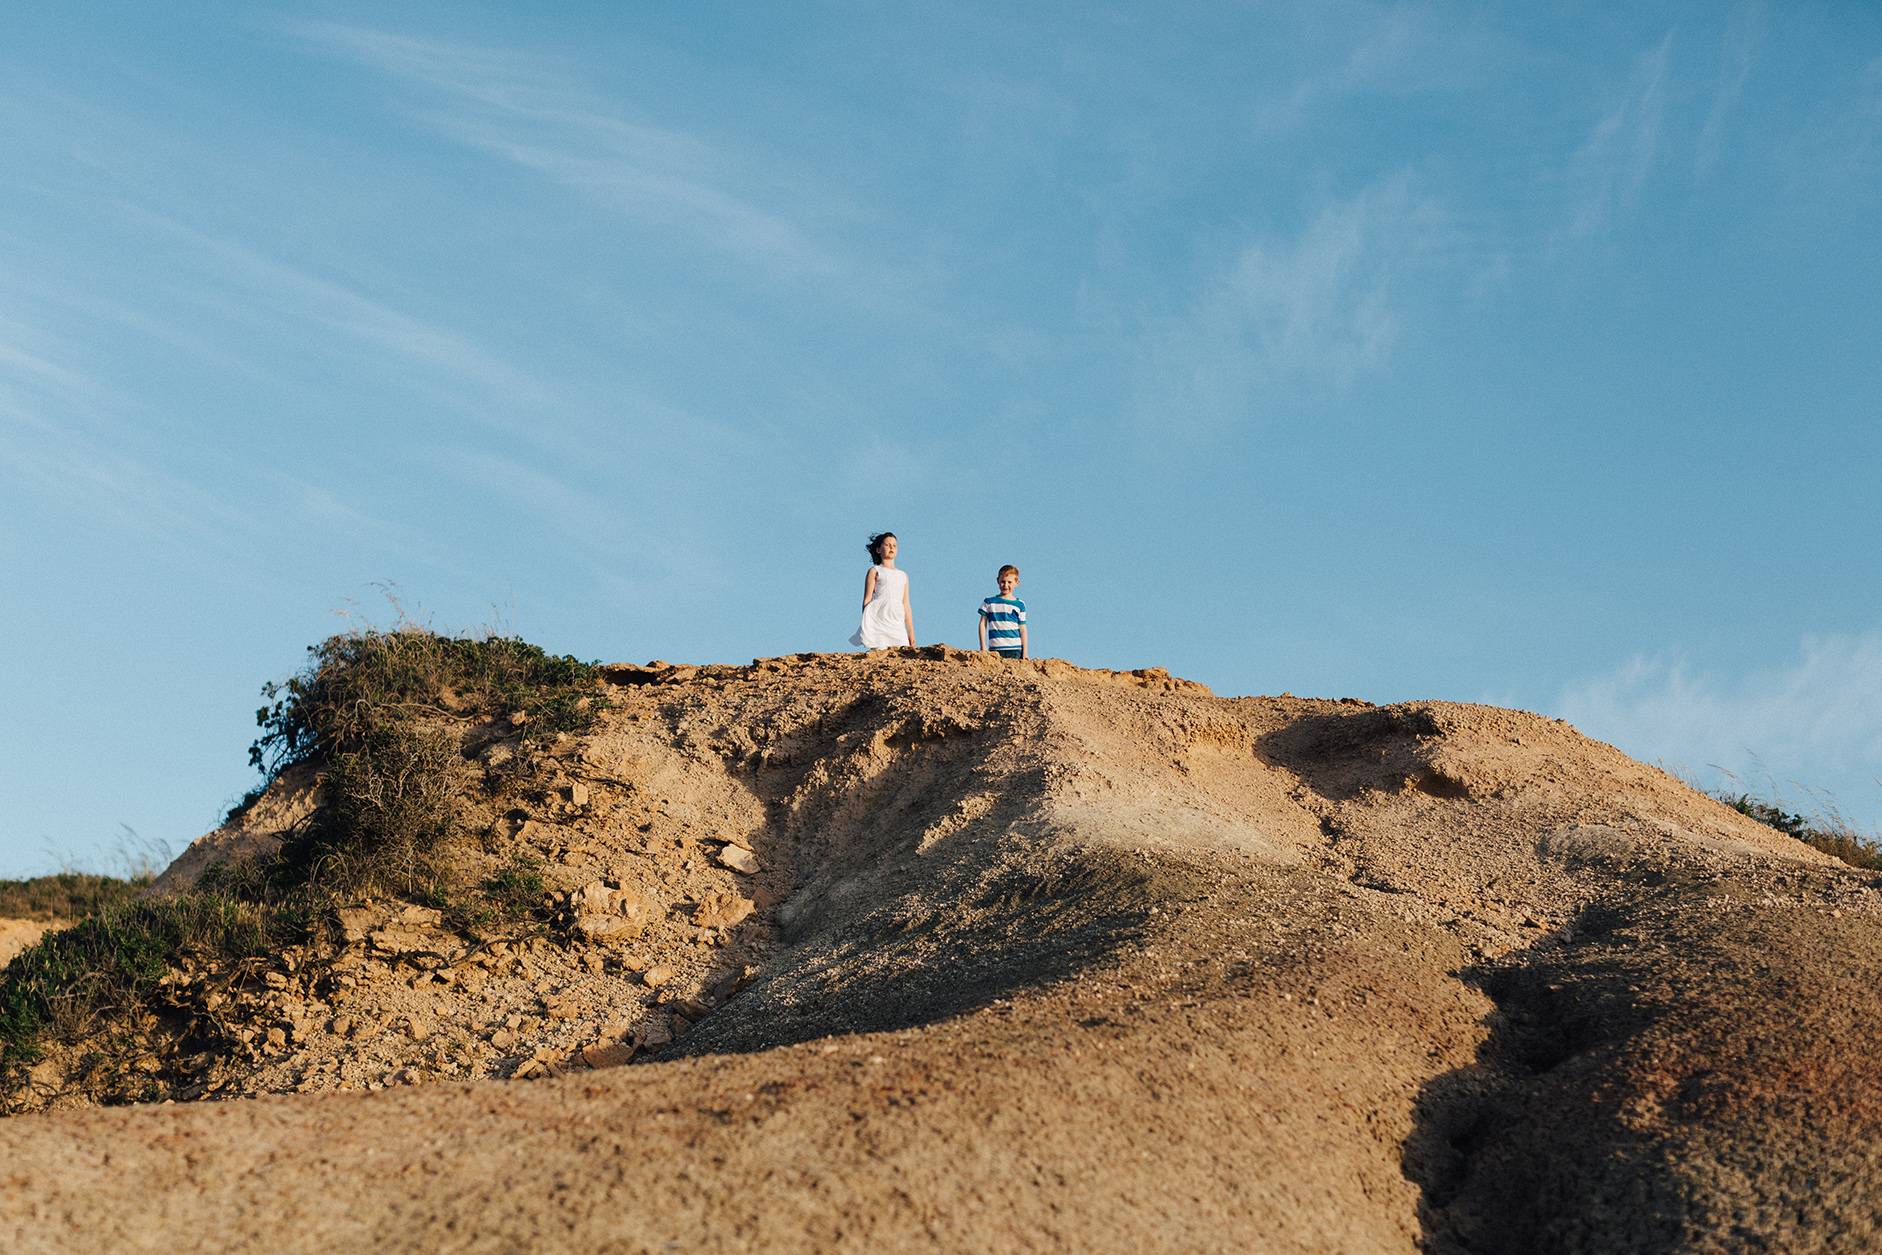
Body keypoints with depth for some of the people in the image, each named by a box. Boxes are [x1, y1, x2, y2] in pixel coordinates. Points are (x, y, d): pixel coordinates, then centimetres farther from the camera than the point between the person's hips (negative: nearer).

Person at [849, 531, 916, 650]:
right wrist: (865, 625, -6)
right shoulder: (874, 571, 9)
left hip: (897, 622, 5)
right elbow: (867, 600, 3)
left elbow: (906, 606, 23)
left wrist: (911, 633, 18)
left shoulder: (903, 576, 23)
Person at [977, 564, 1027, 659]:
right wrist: (983, 645, 1)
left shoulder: (1019, 605, 8)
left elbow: (1022, 629, 8)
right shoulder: (989, 602, 8)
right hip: (995, 650, -1)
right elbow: (983, 624, 9)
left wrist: (1025, 651, 4)